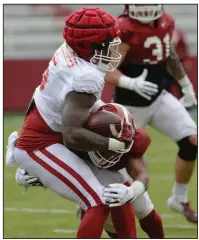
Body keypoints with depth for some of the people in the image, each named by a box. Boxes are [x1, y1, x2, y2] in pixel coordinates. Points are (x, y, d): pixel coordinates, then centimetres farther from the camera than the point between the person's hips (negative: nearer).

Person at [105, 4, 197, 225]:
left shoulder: (165, 22, 0)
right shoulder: (124, 30, -22)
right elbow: (106, 71, -28)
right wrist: (132, 83, -45)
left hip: (160, 98, 6)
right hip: (130, 105, -6)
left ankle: (180, 199, 11)